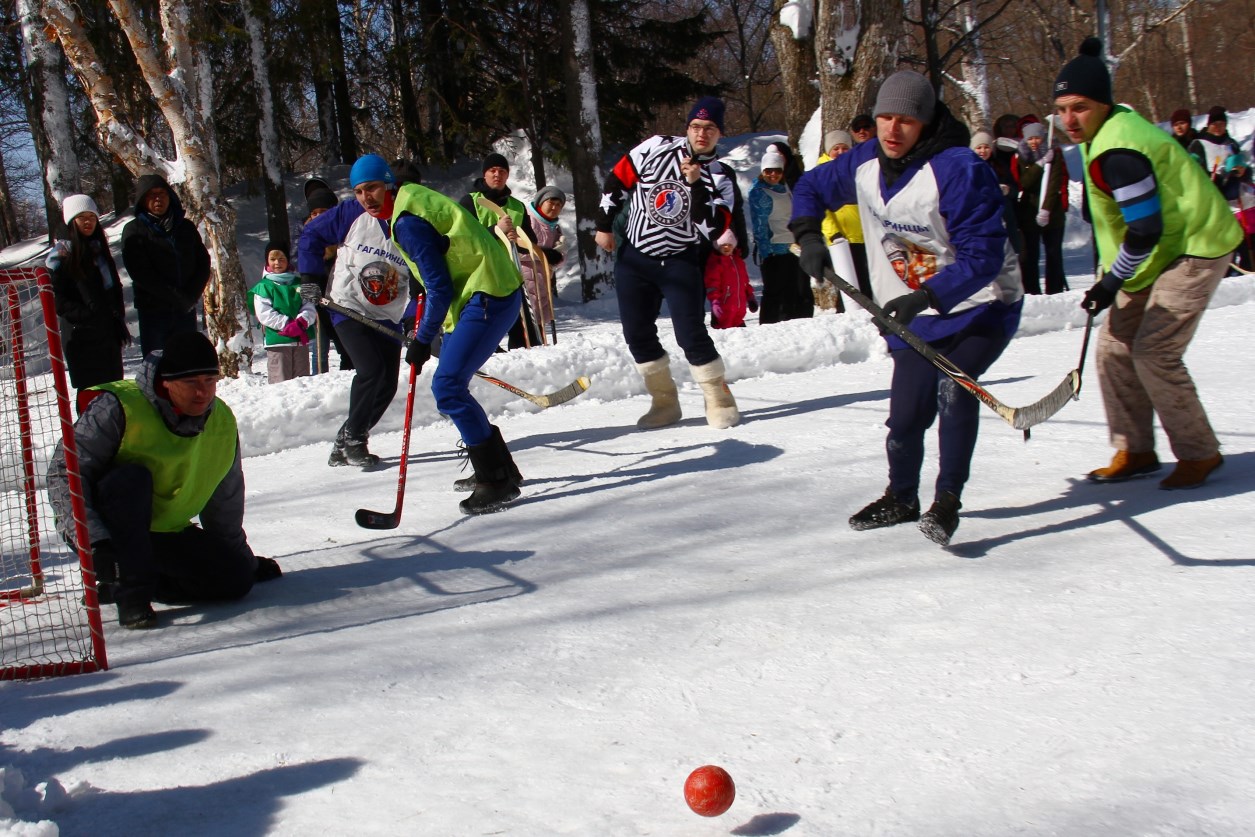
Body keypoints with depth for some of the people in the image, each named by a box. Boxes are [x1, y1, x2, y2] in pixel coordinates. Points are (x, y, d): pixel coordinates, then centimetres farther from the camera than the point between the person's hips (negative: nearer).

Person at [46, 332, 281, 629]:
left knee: (236, 579, -11)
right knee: (131, 478, -34)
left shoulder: (223, 424, -4)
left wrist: (241, 558, 20)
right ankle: (132, 593, -28)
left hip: (167, 534, 5)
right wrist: (94, 541, -37)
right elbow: (64, 473, -24)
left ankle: (119, 586, 0)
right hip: (103, 531, -5)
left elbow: (226, 500, 11)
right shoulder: (119, 408, -22)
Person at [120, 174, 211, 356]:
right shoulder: (134, 230, 0)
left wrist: (191, 297, -9)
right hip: (153, 311, -3)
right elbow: (141, 273, -9)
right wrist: (178, 298, -13)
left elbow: (203, 263, 7)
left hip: (186, 309, 3)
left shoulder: (186, 227, 11)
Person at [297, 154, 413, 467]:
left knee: (387, 385, 1)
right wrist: (310, 277, -2)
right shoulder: (350, 214, -8)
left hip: (388, 318, 3)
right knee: (371, 370, -20)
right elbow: (311, 235, 6)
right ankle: (353, 439, -3)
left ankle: (345, 444, 16)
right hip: (348, 308, -3)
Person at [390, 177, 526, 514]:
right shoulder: (417, 204, 16)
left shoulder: (407, 223, -15)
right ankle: (500, 468, 23)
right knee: (449, 387, 14)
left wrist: (422, 340, -9)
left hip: (487, 299, -10)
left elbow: (440, 288, -17)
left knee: (447, 388, -14)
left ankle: (497, 480, -10)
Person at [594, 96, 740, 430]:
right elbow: (618, 179, 6)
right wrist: (604, 224, 6)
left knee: (691, 334, -12)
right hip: (634, 258, 2)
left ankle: (719, 400, 4)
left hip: (680, 264, -2)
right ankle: (665, 401, 17)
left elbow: (713, 230, -17)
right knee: (637, 335, 3)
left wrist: (696, 185, -24)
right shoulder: (658, 148, -4)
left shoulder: (719, 177, -5)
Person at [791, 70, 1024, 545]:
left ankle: (948, 501, -11)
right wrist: (809, 235, -2)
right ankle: (901, 499, 31)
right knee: (907, 413, 4)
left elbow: (983, 256, -28)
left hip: (981, 306, -5)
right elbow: (811, 187, 16)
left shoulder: (959, 169, -24)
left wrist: (927, 297, -39)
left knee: (954, 387, -26)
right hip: (915, 315, 5)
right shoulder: (863, 165, -4)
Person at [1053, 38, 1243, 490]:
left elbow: (1146, 230, -26)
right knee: (1114, 346, 7)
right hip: (1161, 250, 10)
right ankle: (1135, 451, 16)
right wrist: (1110, 274, 19)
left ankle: (1199, 453, 2)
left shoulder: (1116, 151, -26)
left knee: (1153, 352, -14)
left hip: (1195, 248, -10)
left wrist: (1111, 283, -15)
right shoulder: (1113, 125, 6)